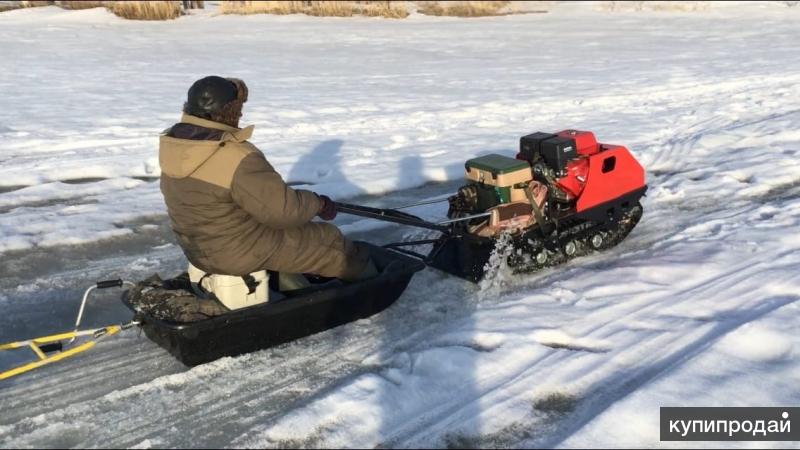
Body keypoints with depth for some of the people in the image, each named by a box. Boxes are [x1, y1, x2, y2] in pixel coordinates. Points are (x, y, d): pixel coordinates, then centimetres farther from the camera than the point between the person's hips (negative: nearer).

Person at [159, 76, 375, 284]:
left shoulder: (171, 140, -7)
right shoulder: (237, 159, -33)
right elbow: (285, 210, -28)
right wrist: (319, 203, -13)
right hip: (239, 252, -9)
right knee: (329, 240, 9)